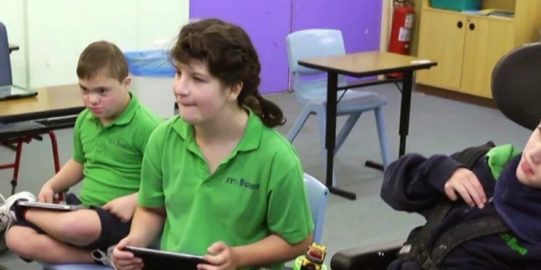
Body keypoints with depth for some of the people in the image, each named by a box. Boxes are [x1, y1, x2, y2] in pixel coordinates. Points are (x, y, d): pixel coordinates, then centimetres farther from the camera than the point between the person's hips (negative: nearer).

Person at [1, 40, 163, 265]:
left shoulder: (145, 126, -15)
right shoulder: (84, 120, 8)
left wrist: (133, 201, -25)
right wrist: (51, 186, 11)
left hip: (121, 217, -7)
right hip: (84, 207, 7)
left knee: (72, 226, -37)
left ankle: (23, 210, -2)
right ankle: (97, 257, -20)